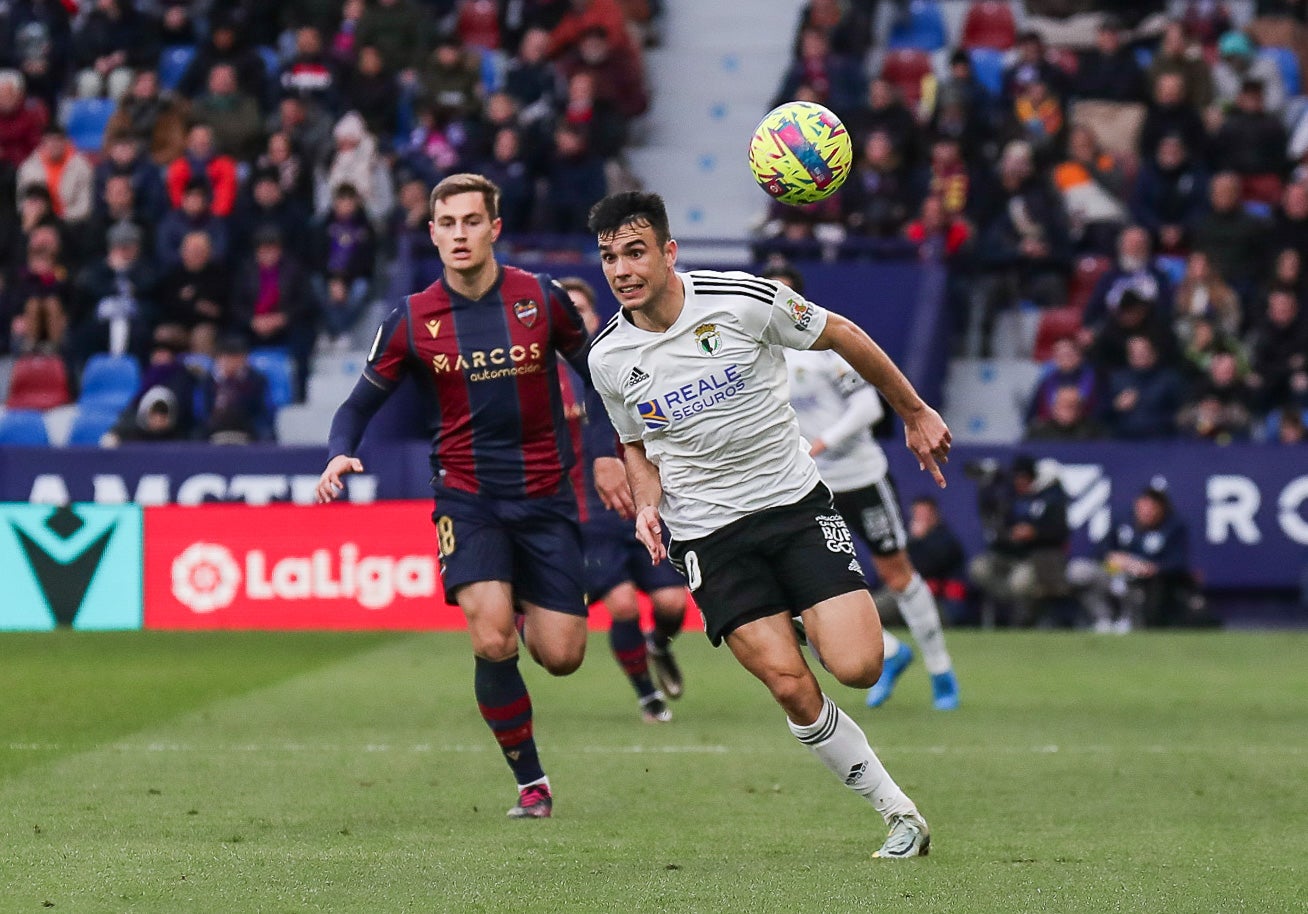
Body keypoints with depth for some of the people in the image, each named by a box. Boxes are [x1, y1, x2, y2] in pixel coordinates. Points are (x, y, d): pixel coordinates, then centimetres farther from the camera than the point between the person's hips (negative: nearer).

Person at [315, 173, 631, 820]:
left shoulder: (543, 300, -3)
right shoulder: (412, 321, -3)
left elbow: (600, 374, 11)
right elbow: (362, 402, 6)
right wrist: (340, 455, -15)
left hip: (544, 498, 1)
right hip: (466, 496, -1)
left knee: (561, 656, -3)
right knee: (493, 642, -21)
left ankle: (527, 608, 35)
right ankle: (530, 780, -3)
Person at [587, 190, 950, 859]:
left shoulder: (744, 301, -13)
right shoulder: (608, 359, -3)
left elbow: (842, 337, 3)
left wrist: (914, 414, 12)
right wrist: (647, 503, -4)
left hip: (795, 502, -1)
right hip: (708, 536, 1)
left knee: (857, 667, -16)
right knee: (792, 690, -13)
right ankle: (899, 813, 2)